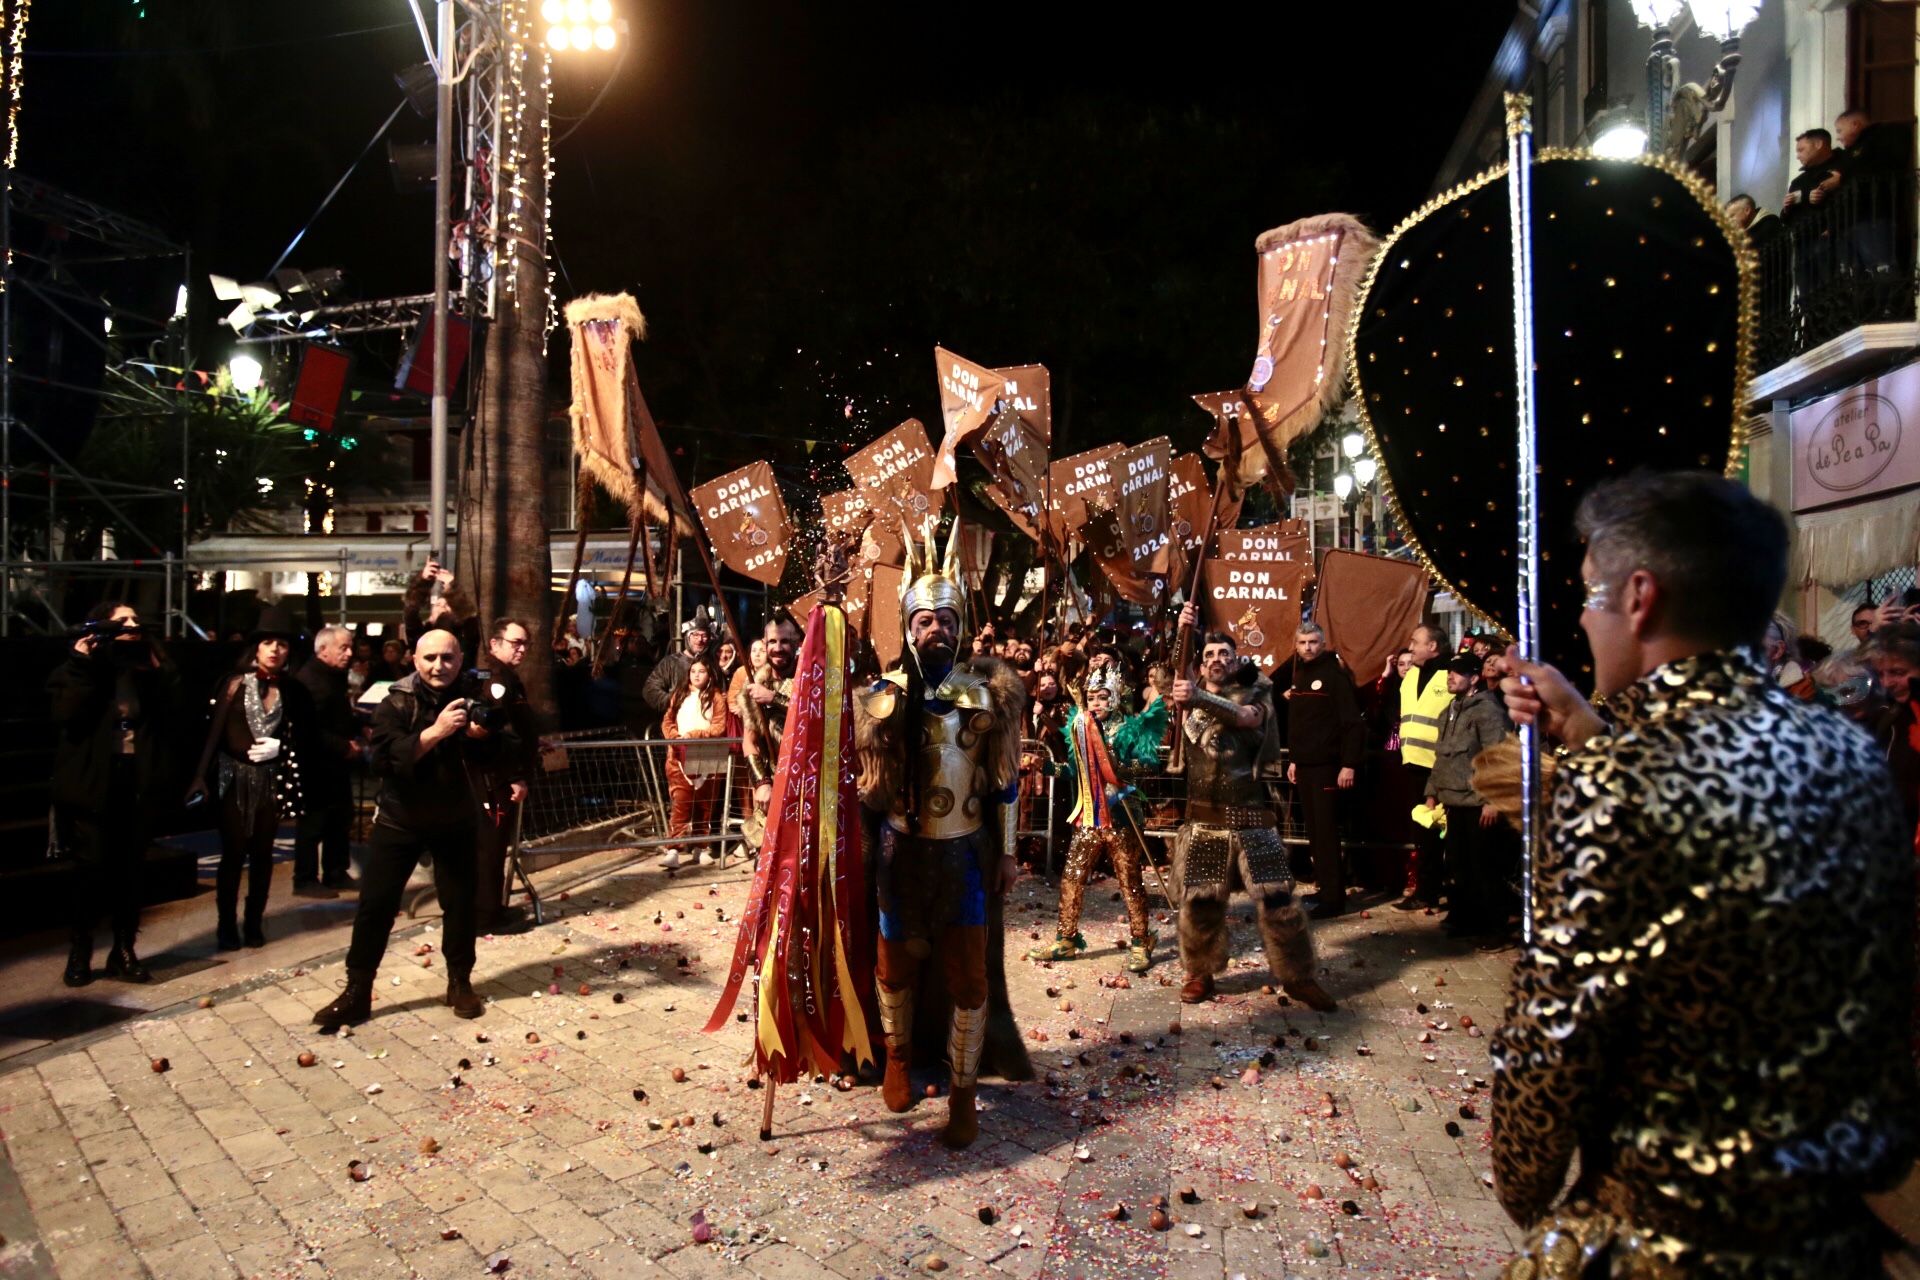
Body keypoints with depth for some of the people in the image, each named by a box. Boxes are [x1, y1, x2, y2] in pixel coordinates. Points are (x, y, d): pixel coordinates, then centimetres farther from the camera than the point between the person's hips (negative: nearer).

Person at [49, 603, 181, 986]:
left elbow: (170, 715, -2)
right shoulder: (81, 666, 0)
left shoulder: (148, 668, 9)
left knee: (131, 870, 8)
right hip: (92, 784, -3)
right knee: (92, 869, -2)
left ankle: (123, 951, 18)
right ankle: (79, 951, 14)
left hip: (139, 784, 3)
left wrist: (160, 670, -8)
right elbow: (67, 714, -17)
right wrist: (83, 664, -17)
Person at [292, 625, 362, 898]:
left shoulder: (335, 677, 14)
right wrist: (345, 746, -21)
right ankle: (305, 880, 6)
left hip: (336, 763, 10)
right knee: (313, 823, -2)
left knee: (341, 819, 14)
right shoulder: (308, 680, -17)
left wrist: (358, 730, 8)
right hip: (316, 765, -10)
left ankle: (336, 873, 24)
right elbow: (310, 730, -25)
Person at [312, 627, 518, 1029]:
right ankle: (356, 993, 12)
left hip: (455, 821, 2)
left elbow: (496, 756, -10)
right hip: (400, 819, -1)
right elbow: (382, 759, -26)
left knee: (460, 902, 6)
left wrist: (482, 730, -31)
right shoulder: (397, 702, -12)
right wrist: (436, 731, -37)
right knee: (375, 904, 0)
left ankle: (460, 983, 23)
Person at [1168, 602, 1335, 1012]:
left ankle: (1297, 976, 15)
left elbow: (1246, 716, -20)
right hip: (1203, 818, 2)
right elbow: (1171, 676, -8)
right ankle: (1200, 973, 24)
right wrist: (1182, 632, -23)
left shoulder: (1256, 693, 2)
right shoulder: (1192, 694, 11)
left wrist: (1201, 699, -38)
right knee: (1199, 901, 5)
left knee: (1277, 899, -1)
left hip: (1251, 817, -2)